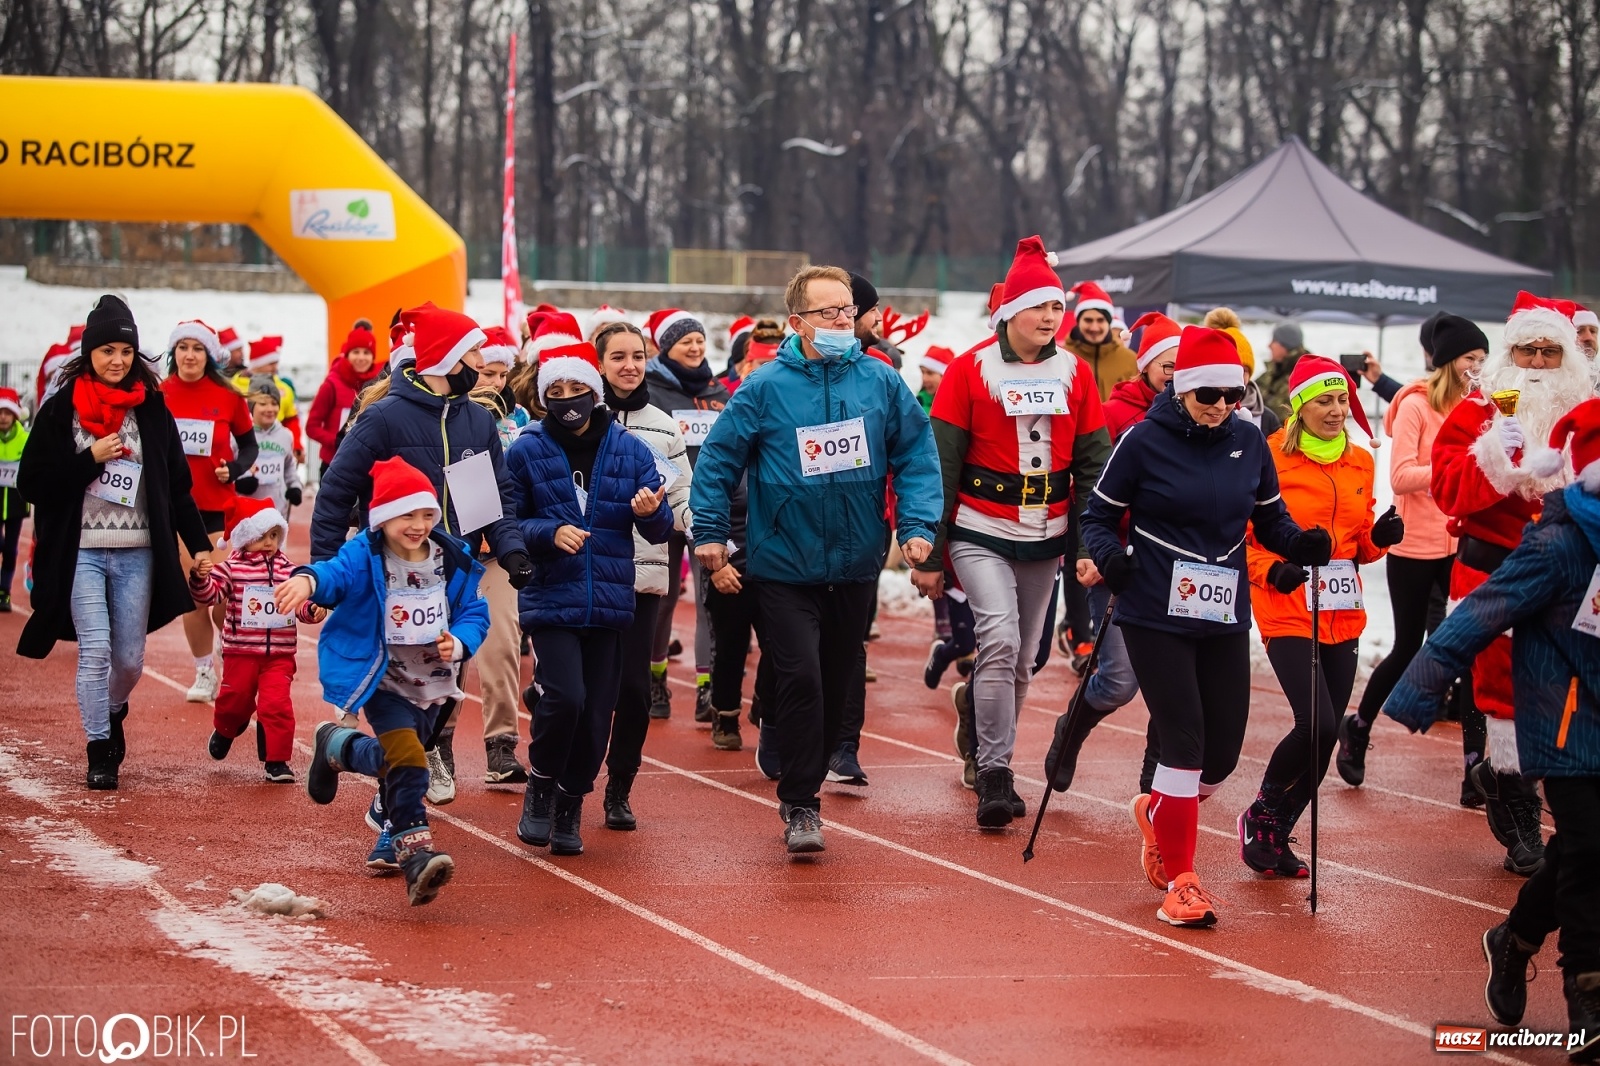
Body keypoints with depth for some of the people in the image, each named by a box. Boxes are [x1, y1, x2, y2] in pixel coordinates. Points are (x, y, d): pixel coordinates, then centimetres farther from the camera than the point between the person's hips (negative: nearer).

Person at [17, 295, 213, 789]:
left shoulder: (152, 408, 5)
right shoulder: (60, 409, -1)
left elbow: (177, 484, 10)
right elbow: (31, 484, -5)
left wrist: (198, 544, 6)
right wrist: (90, 459, -13)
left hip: (137, 553, 2)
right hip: (81, 553, -2)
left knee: (130, 660, 5)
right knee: (95, 650, -11)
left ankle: (112, 712, 37)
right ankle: (99, 752, 1)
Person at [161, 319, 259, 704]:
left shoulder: (228, 397, -3)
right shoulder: (158, 395, -1)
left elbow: (248, 445, 8)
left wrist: (235, 468, -9)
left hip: (220, 507, -1)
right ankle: (204, 673, 15)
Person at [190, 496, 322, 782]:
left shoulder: (288, 570, 7)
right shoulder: (231, 568, -3)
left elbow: (301, 603, 9)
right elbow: (210, 595, -11)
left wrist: (313, 610, -12)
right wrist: (200, 577, -30)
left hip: (279, 655, 1)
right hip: (241, 652, -1)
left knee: (277, 705, -9)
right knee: (236, 700, 12)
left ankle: (276, 761, 0)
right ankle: (225, 731, 46)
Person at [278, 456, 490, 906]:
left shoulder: (455, 561, -3)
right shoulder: (366, 556, -15)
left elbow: (474, 613, 1)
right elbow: (336, 573, -36)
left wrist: (459, 642, -22)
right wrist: (308, 580, -61)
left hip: (434, 684, 5)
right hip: (383, 680, -5)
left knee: (396, 759, 22)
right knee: (405, 756, -25)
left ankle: (336, 747, 54)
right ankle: (415, 851, -16)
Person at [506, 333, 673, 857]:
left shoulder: (630, 451, 6)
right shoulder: (526, 452, 1)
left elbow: (659, 530, 6)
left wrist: (651, 512, -17)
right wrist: (549, 533, -16)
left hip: (610, 604, 3)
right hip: (551, 601, -3)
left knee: (597, 714, 3)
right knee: (565, 697, -20)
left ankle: (570, 807, 22)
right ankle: (540, 789, 5)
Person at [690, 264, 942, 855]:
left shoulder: (880, 381, -1)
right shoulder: (766, 388, -7)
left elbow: (917, 454, 3)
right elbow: (718, 458, -2)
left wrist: (917, 524, -7)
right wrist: (710, 531, -6)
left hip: (857, 567, 3)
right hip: (786, 566, -3)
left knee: (837, 685, 12)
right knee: (801, 679, -12)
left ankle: (806, 783, 29)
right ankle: (800, 805, -4)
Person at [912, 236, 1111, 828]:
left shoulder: (1075, 375, 4)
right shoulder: (971, 370, -5)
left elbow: (1093, 464, 8)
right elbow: (941, 465, -3)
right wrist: (929, 555, -4)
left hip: (1046, 537, 4)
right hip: (981, 534, -4)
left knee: (1021, 659, 9)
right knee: (1000, 641, -18)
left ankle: (994, 767, 24)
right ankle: (994, 775, -14)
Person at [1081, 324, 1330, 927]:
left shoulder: (1249, 443, 3)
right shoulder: (1145, 441, -8)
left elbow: (1269, 517, 14)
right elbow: (1100, 514, -1)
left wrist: (1300, 545, -6)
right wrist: (1108, 555, -21)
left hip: (1225, 618, 4)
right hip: (1155, 617, -4)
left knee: (1223, 753, 6)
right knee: (1184, 740, -9)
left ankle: (1157, 811, 39)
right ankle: (1179, 879, 4)